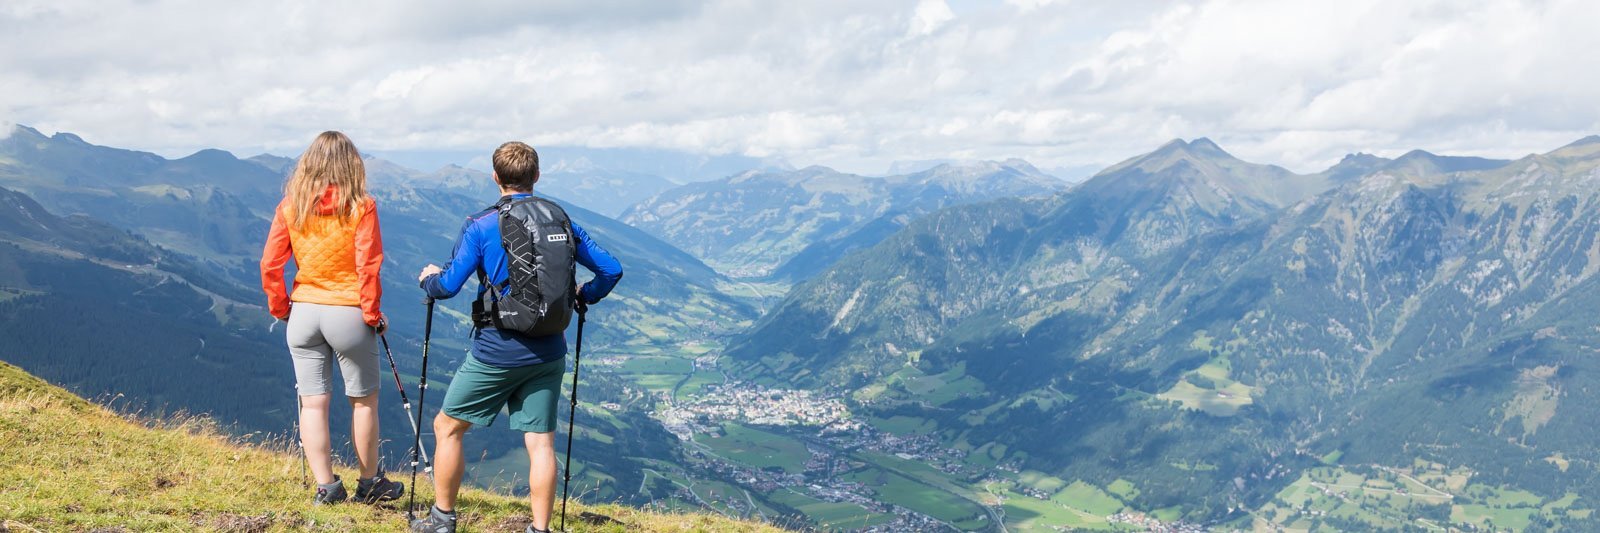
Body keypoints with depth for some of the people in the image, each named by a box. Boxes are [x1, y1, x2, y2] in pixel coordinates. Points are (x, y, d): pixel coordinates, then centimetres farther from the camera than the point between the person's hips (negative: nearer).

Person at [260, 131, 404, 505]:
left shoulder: (290, 206, 0)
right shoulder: (360, 207, -9)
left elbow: (270, 264, 0)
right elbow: (368, 266, -13)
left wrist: (279, 306, 12)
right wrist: (372, 312, -3)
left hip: (303, 314, 3)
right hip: (349, 314, -3)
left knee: (312, 402, 8)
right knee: (363, 400, 11)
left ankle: (325, 486, 10)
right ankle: (369, 483, 20)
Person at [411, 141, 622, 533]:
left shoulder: (482, 226, -8)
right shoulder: (561, 221, 4)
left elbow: (449, 285, -11)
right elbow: (611, 269, 4)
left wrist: (429, 278, 11)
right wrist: (583, 297, 22)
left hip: (497, 351, -3)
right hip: (548, 352, 4)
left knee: (447, 427, 15)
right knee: (541, 442, 7)